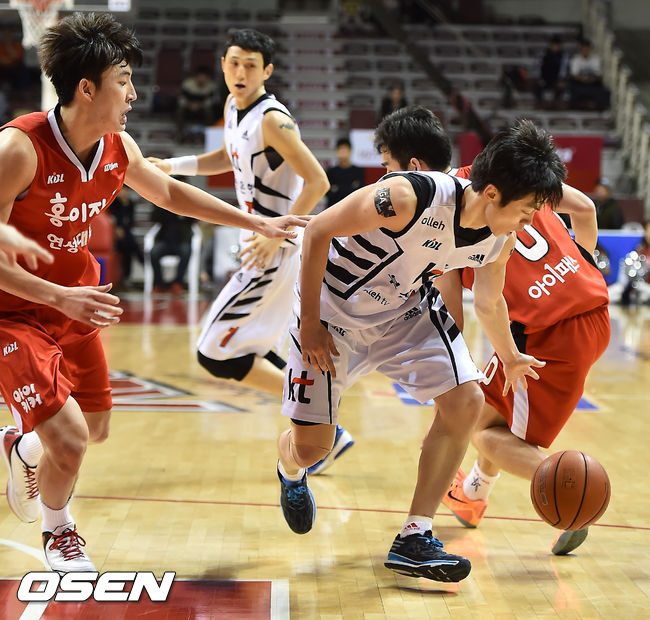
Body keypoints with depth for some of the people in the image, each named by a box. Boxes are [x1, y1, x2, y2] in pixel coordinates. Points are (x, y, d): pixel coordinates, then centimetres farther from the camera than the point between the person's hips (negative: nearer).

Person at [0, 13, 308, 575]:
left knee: (95, 428, 17)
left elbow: (169, 193, 13)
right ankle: (57, 530, 20)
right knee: (69, 441, -14)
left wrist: (259, 223, 14)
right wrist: (60, 297, -34)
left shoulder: (119, 148, -6)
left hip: (77, 307, 7)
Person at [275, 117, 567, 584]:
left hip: (407, 309, 6)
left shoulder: (499, 240, -14)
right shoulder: (410, 197, -36)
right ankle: (291, 474, 38)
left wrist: (511, 359, 23)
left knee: (466, 402, -9)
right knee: (312, 444, -3)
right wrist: (310, 324, -22)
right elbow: (318, 230, -24)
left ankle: (415, 538, 1)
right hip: (332, 306, -6)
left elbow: (489, 301, 9)